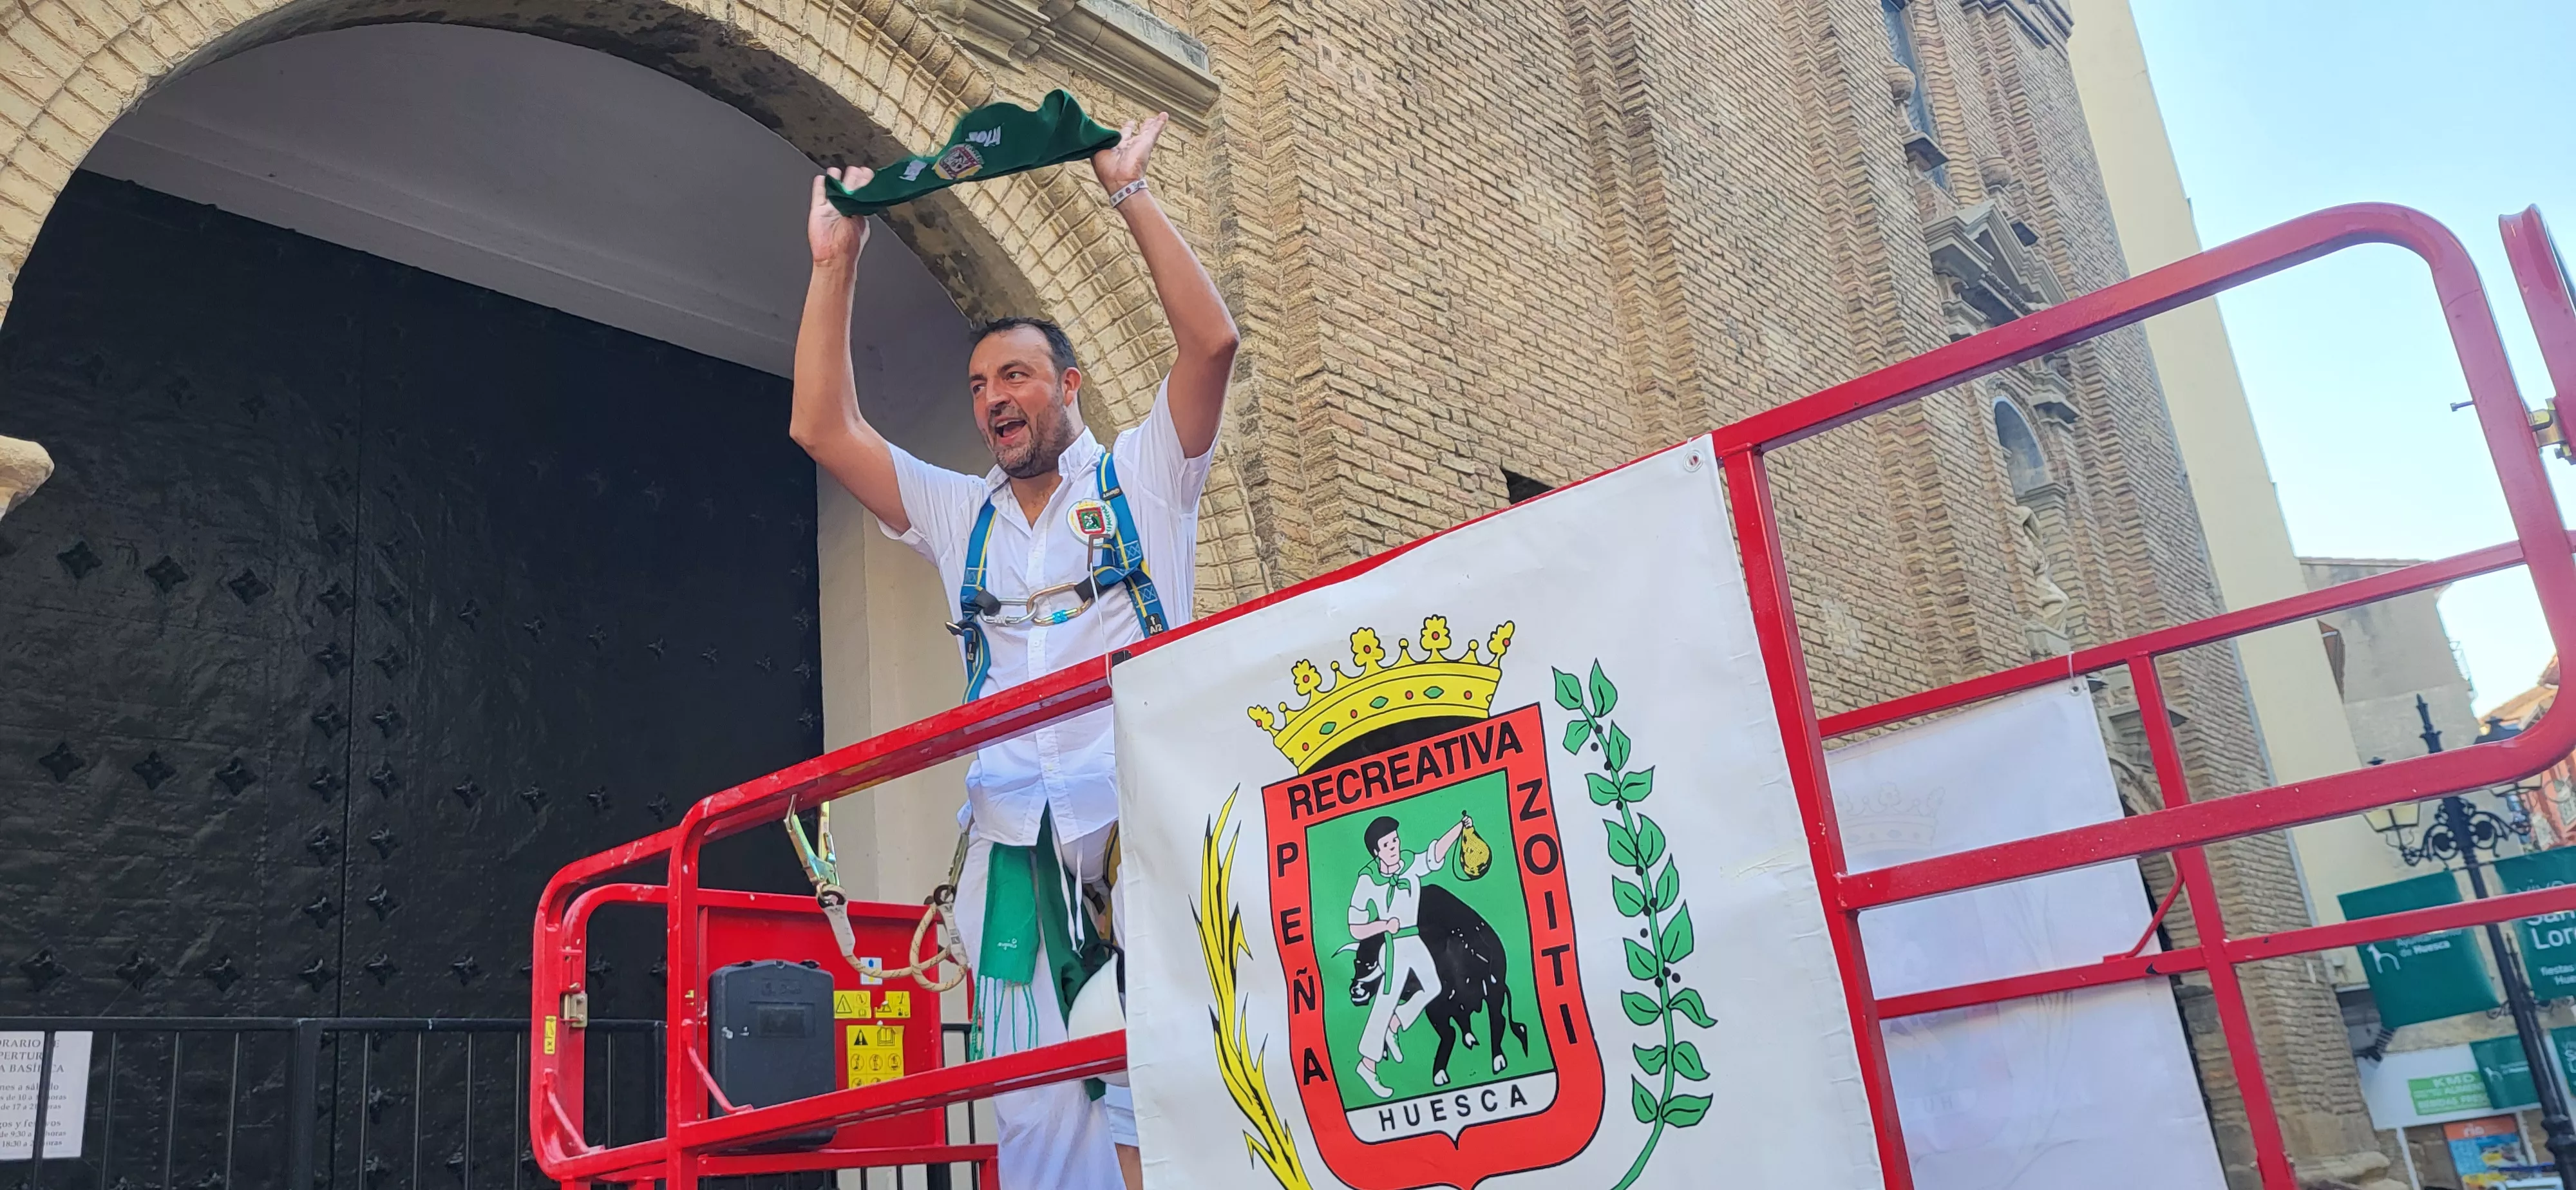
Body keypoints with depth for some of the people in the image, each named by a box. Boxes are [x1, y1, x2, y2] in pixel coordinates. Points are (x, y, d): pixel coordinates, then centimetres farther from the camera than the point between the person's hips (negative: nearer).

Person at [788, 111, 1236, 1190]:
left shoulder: (1139, 479, 12)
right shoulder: (960, 516, 22)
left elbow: (1211, 340, -2)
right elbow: (822, 427, 16)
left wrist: (1130, 194, -1)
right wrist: (836, 262, 14)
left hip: (1138, 817, -3)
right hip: (1017, 840, 4)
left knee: (1147, 1103, -12)